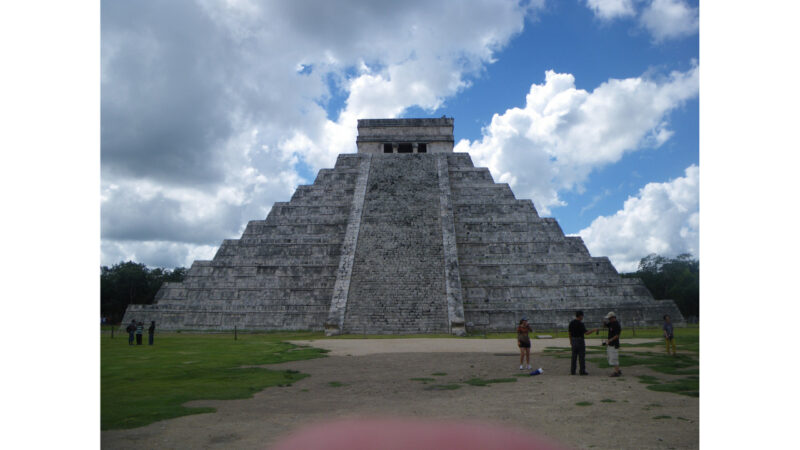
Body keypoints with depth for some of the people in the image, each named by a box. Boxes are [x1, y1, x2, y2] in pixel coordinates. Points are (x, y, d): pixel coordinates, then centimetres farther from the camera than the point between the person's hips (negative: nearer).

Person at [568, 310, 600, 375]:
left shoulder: (571, 323, 6)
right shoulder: (580, 324, -15)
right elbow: (586, 333, -20)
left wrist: (570, 341, 21)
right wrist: (594, 330, -11)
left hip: (573, 340, 6)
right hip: (580, 340, -6)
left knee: (574, 356, 8)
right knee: (582, 356, 1)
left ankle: (572, 371, 7)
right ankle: (582, 371, 4)